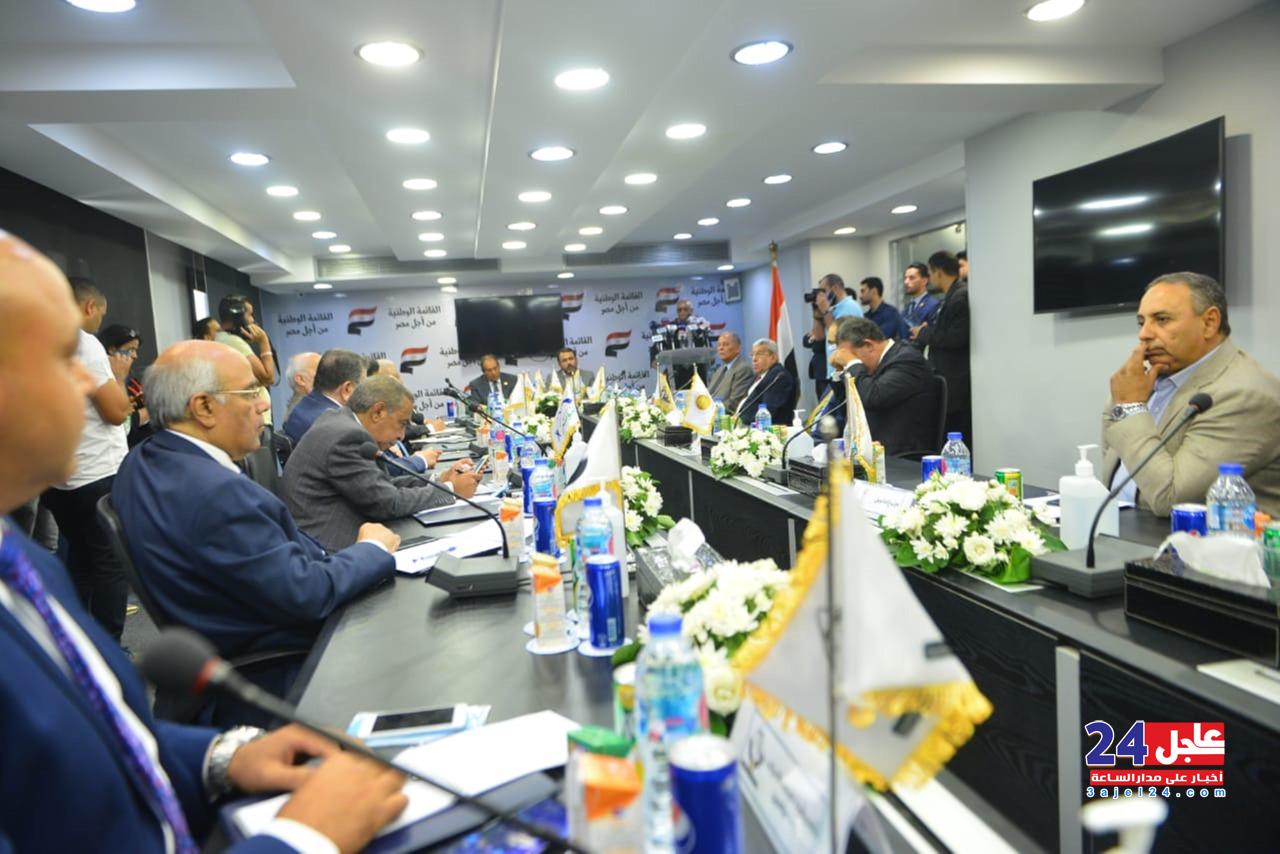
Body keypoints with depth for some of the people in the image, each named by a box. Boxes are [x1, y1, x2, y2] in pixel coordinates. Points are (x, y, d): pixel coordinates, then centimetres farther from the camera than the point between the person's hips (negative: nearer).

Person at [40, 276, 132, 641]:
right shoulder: (84, 344, -14)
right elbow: (117, 412, -15)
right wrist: (118, 376, 1)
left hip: (60, 478, 8)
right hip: (98, 477, -8)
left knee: (80, 564, 17)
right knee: (112, 568, -1)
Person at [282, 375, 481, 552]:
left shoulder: (338, 421, 10)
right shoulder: (347, 437, -18)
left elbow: (380, 485, 11)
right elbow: (389, 504, -17)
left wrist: (437, 481, 5)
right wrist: (450, 489, -7)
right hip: (323, 552, -9)